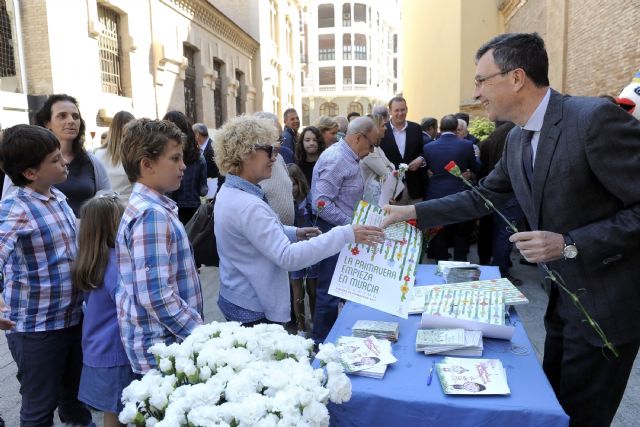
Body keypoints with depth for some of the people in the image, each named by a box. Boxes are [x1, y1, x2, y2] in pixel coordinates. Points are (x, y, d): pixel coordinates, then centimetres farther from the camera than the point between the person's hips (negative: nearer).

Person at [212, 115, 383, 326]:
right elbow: (288, 257, -32)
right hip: (254, 311, -10)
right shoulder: (247, 206, -28)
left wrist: (294, 233, 4)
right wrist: (345, 234, -32)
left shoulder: (229, 192, 4)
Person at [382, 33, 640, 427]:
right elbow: (483, 198, 14)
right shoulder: (518, 139, 4)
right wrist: (413, 212, 9)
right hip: (564, 300, 8)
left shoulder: (596, 117, -22)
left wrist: (570, 245, -26)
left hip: (607, 305, -8)